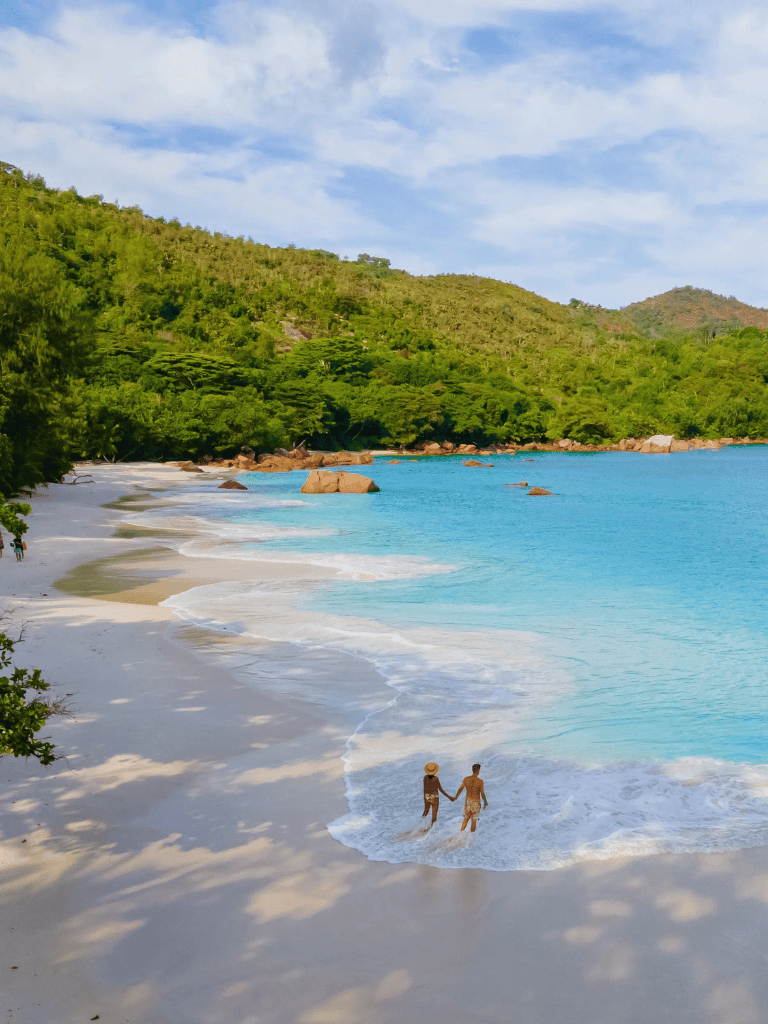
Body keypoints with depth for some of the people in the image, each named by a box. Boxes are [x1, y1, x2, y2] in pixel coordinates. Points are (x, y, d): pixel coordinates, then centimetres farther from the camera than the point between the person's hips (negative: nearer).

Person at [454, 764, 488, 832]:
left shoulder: (466, 779, -9)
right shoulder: (480, 781, -19)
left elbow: (460, 789, 3)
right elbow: (482, 794, -14)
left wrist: (456, 797, 21)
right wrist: (485, 802, 5)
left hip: (467, 801, 3)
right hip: (476, 802, -3)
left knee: (466, 818, 20)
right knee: (474, 820, 14)